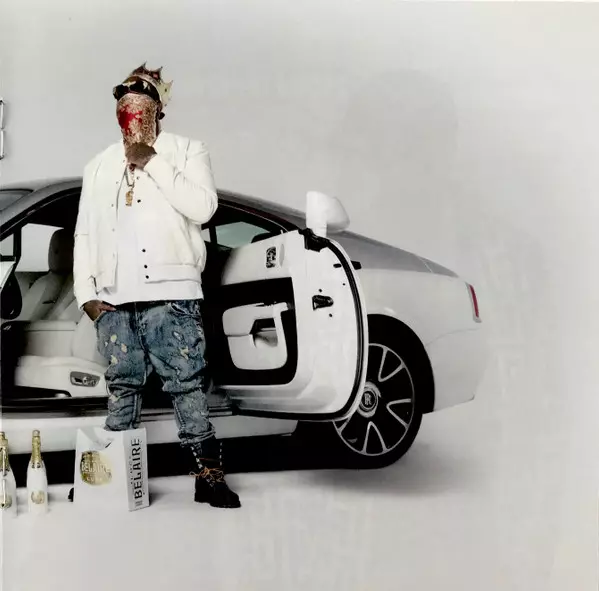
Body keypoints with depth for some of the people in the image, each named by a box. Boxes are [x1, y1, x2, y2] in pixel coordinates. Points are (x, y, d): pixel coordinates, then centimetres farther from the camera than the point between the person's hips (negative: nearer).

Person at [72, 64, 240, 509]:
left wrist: (152, 162, -8)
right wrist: (87, 292, 7)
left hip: (171, 294, -4)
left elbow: (202, 207, -9)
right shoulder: (99, 167, 22)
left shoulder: (187, 152, 9)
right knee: (122, 388, 7)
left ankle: (210, 476, -1)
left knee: (187, 386, -6)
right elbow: (85, 234, 18)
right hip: (114, 301, 4)